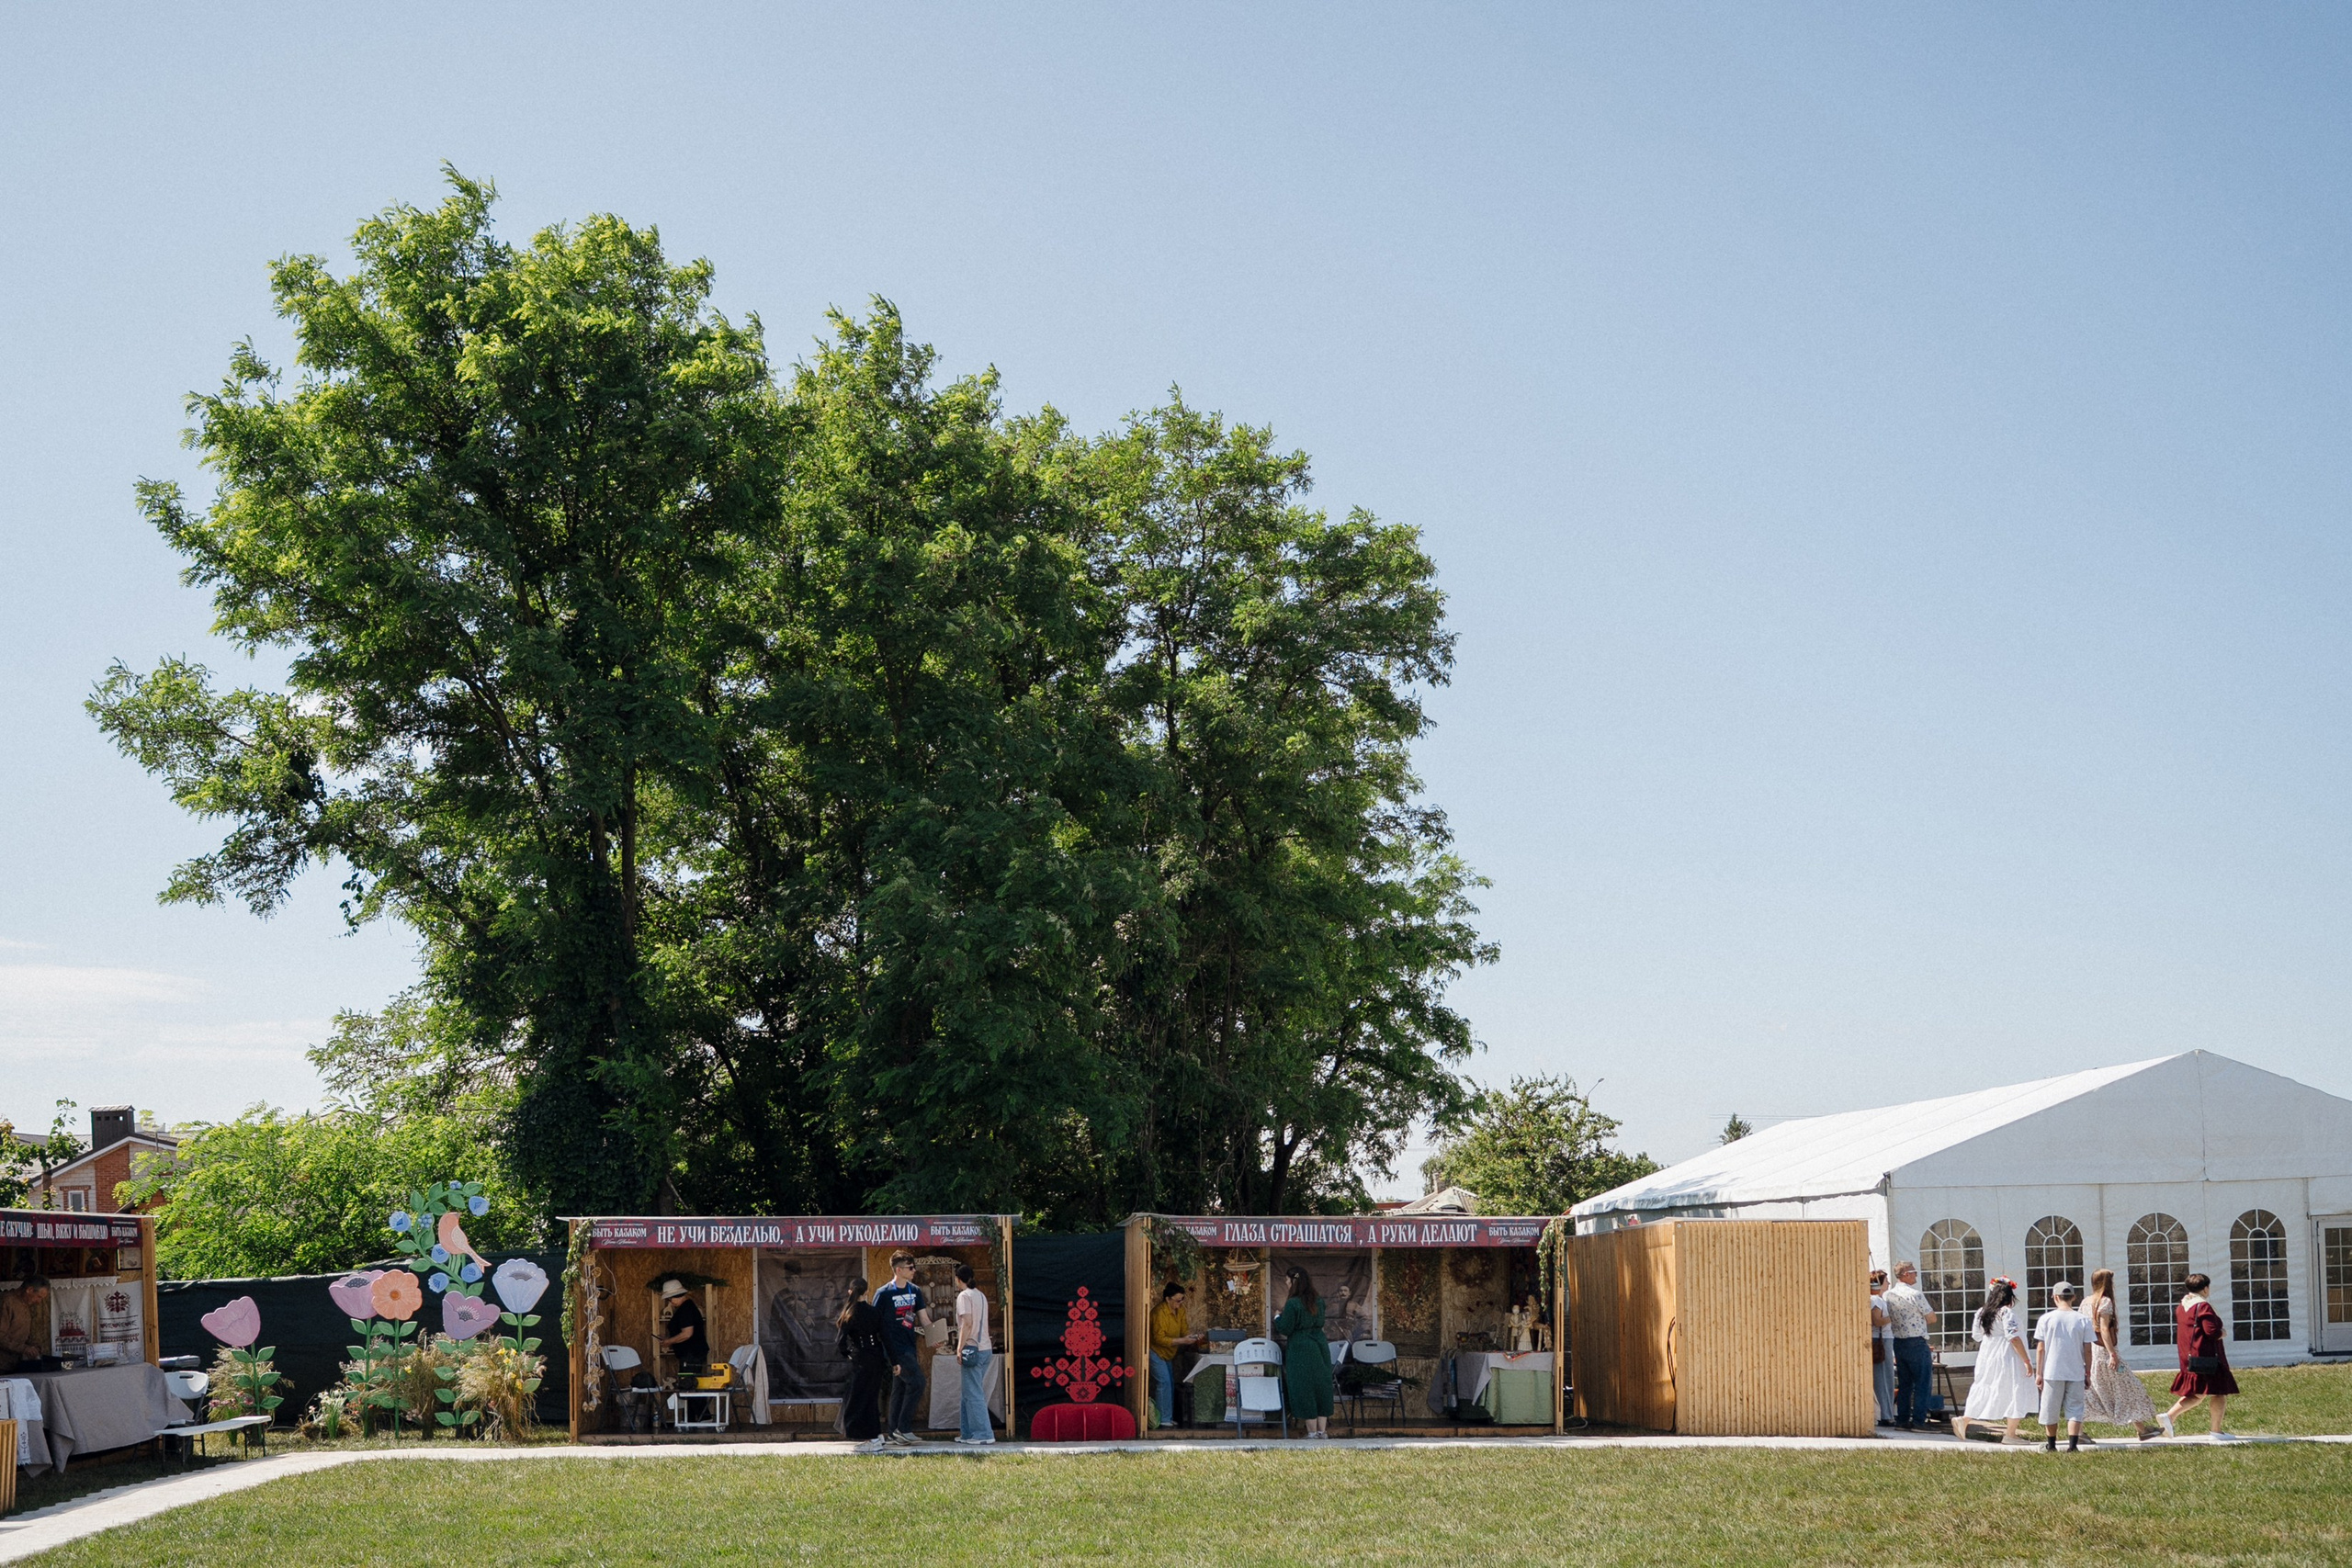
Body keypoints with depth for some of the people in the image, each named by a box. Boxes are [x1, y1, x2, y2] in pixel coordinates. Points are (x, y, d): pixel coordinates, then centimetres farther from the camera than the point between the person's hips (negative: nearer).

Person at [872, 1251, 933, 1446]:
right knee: (916, 1382, -16)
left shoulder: (915, 1291, 12)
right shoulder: (884, 1294, -8)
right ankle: (903, 1429, -11)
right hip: (895, 1347, -7)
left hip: (910, 1346, 7)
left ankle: (893, 1433, 14)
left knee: (900, 1388, 10)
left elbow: (923, 1318, 12)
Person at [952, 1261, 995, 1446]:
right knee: (970, 1393, 14)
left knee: (973, 1394, -6)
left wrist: (960, 1348, -16)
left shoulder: (964, 1296, -8)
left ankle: (984, 1434, -8)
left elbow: (967, 1323, -17)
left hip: (972, 1349, -9)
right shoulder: (981, 1295, 16)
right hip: (986, 1348, 9)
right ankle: (968, 1433, 16)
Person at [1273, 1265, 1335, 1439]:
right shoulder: (1319, 1301, 5)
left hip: (1300, 1349, -6)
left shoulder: (1293, 1304, -16)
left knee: (1304, 1391, 1)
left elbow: (1285, 1329, -14)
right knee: (1321, 1387, 11)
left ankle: (1312, 1432, 2)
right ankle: (1322, 1430, 13)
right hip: (1320, 1346, 6)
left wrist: (1278, 1316, 6)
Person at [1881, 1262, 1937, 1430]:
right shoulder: (1914, 1295, -15)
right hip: (1917, 1343, -6)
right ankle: (1918, 1420, -5)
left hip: (1898, 1343, 6)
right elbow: (1932, 1318, -7)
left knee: (1903, 1384, 13)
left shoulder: (1887, 1295, 3)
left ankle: (1902, 1420, 14)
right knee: (1921, 1384, -1)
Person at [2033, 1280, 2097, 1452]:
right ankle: (2073, 1445, -9)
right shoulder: (2083, 1320, -2)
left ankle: (2051, 1445, 24)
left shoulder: (2046, 1319, -3)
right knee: (2074, 1411, 4)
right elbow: (2087, 1350, 0)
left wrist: (2039, 1373, 6)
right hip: (2076, 1373, 0)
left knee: (2051, 1412, 12)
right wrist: (2088, 1374, 10)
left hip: (2052, 1373, 0)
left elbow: (2041, 1349, -2)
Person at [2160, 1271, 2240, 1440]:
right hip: (2207, 1356, -9)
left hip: (2188, 1358, 9)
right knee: (2219, 1393, 3)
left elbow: (2177, 1332, 18)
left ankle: (2169, 1416, -2)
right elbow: (2212, 1331, -23)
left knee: (2197, 1393, 14)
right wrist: (2222, 1333, -4)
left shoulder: (2182, 1307, 12)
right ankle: (2217, 1431, 5)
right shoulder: (2203, 1307, -15)